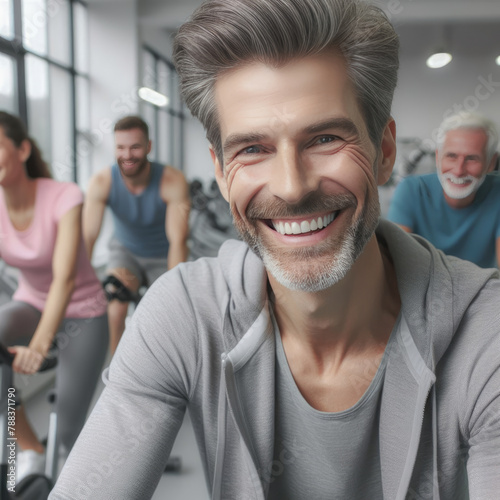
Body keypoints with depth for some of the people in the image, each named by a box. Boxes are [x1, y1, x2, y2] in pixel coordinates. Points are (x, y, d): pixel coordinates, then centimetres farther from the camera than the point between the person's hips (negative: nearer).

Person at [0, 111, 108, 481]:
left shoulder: (64, 197, -26)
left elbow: (65, 277, -35)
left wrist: (40, 344, -48)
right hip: (32, 304, 4)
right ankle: (31, 451, -10)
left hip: (83, 315, -3)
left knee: (69, 433, -7)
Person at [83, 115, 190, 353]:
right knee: (116, 295, -27)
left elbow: (178, 240, -33)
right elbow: (87, 236, -30)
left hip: (163, 257, 0)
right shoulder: (101, 182, -23)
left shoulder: (173, 181, -29)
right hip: (125, 251, 1)